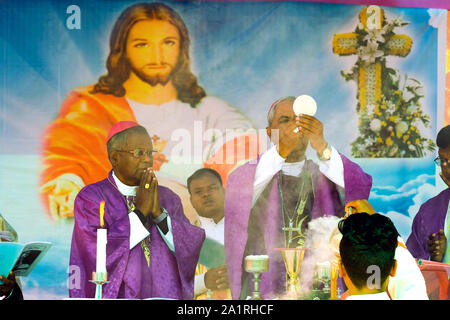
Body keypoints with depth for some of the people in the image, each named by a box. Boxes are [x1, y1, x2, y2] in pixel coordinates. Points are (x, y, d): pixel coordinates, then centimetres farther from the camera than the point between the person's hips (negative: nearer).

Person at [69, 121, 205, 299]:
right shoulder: (91, 197, 1)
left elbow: (191, 248, 2)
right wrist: (139, 212, -8)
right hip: (117, 297, -2)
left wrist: (158, 212, -9)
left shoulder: (167, 198, 12)